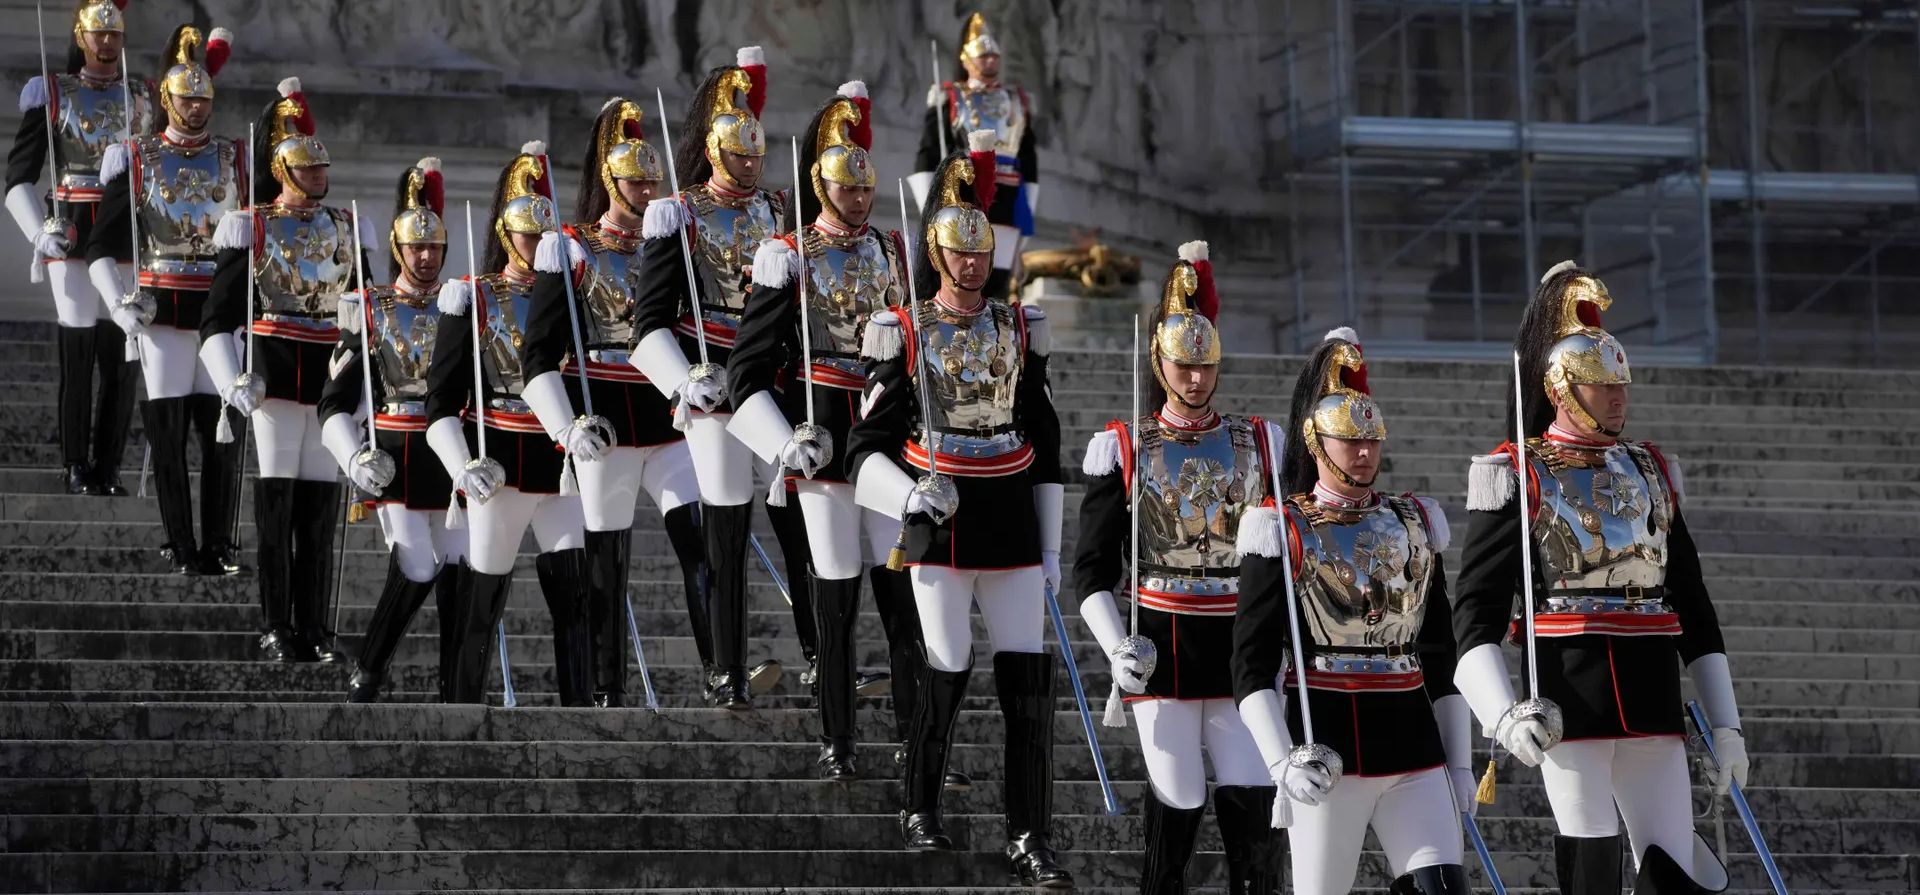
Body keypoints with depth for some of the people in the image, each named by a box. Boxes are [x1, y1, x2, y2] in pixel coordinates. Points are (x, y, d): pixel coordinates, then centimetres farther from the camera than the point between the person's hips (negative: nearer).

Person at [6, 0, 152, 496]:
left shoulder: (146, 100, 14)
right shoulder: (52, 96, 5)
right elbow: (19, 179, 2)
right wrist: (40, 233, -13)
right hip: (72, 241, -3)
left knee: (122, 360, -1)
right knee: (77, 353, -6)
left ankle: (108, 469, 6)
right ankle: (76, 469, -1)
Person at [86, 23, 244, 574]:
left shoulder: (238, 160, 8)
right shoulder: (134, 160, 4)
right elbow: (101, 247, 3)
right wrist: (120, 305, -11)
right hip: (161, 314, -1)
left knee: (223, 430, -1)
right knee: (168, 431, -1)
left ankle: (219, 543, 7)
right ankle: (181, 546, 5)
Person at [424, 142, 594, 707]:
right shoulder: (472, 299, 2)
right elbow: (441, 399, -1)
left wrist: (590, 432, -13)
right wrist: (464, 467, -16)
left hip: (564, 468, 2)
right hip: (500, 469, -2)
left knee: (573, 596, -8)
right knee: (484, 599, 5)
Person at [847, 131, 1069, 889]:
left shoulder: (1019, 332, 10)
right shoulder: (903, 336, -1)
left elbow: (1044, 447, 14)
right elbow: (866, 449, 0)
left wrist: (1050, 546, 11)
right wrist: (908, 494, -20)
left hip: (1013, 531, 3)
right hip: (940, 532, -3)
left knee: (1029, 678, -3)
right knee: (946, 673, -2)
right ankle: (920, 811, 20)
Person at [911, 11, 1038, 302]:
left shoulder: (1017, 101, 17)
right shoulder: (948, 98, 5)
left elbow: (1029, 160, 19)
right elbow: (927, 157, -1)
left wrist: (1027, 213, 13)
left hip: (1006, 208, 4)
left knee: (997, 283, -1)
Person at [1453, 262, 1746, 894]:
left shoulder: (1651, 472, 16)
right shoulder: (1517, 475, 1)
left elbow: (1694, 608, 19)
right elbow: (1476, 612, -4)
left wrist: (1725, 724, 13)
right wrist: (1503, 716, -19)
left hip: (1654, 699, 5)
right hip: (1569, 699, -5)